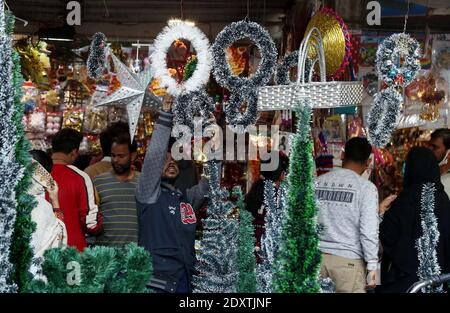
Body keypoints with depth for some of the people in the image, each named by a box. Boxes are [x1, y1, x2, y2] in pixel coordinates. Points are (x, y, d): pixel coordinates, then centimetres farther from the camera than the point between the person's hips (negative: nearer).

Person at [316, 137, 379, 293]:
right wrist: (372, 266, -5)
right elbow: (368, 231, -11)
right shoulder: (366, 187, -7)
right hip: (348, 259, -4)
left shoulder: (318, 182, 5)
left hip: (318, 256, 4)